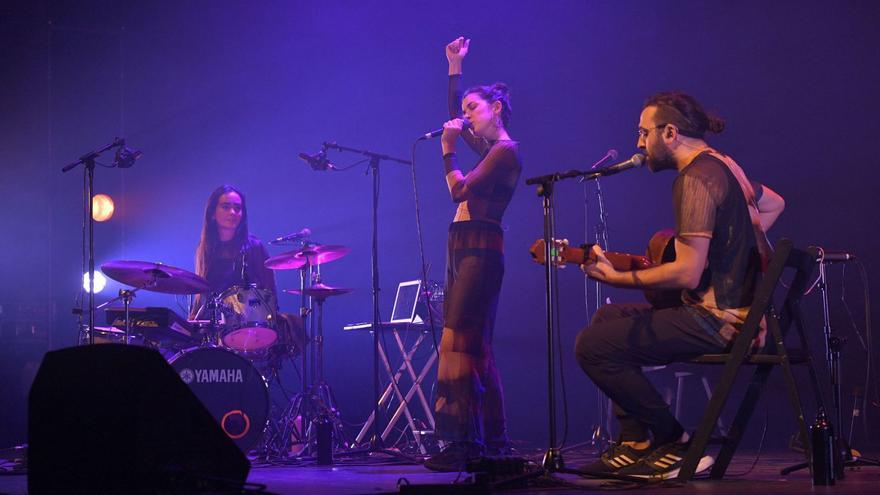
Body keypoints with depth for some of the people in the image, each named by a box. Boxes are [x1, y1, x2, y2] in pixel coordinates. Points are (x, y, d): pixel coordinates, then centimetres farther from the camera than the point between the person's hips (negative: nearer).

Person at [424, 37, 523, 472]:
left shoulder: (506, 151, -8)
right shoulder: (487, 147, 18)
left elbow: (460, 190, -16)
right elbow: (454, 112, 34)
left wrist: (447, 148, -7)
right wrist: (454, 68, 31)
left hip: (480, 250, -10)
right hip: (462, 248, 10)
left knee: (460, 342, -14)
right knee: (475, 346, 8)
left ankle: (467, 442, -15)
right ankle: (491, 438, 11)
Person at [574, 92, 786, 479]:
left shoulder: (694, 178, -18)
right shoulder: (721, 166, 14)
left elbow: (687, 273, -24)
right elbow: (774, 203, 32)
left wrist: (616, 278, -14)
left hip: (719, 319, -11)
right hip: (736, 306, 11)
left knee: (592, 345, -13)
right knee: (607, 318, 22)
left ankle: (677, 445, -5)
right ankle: (635, 442, 17)